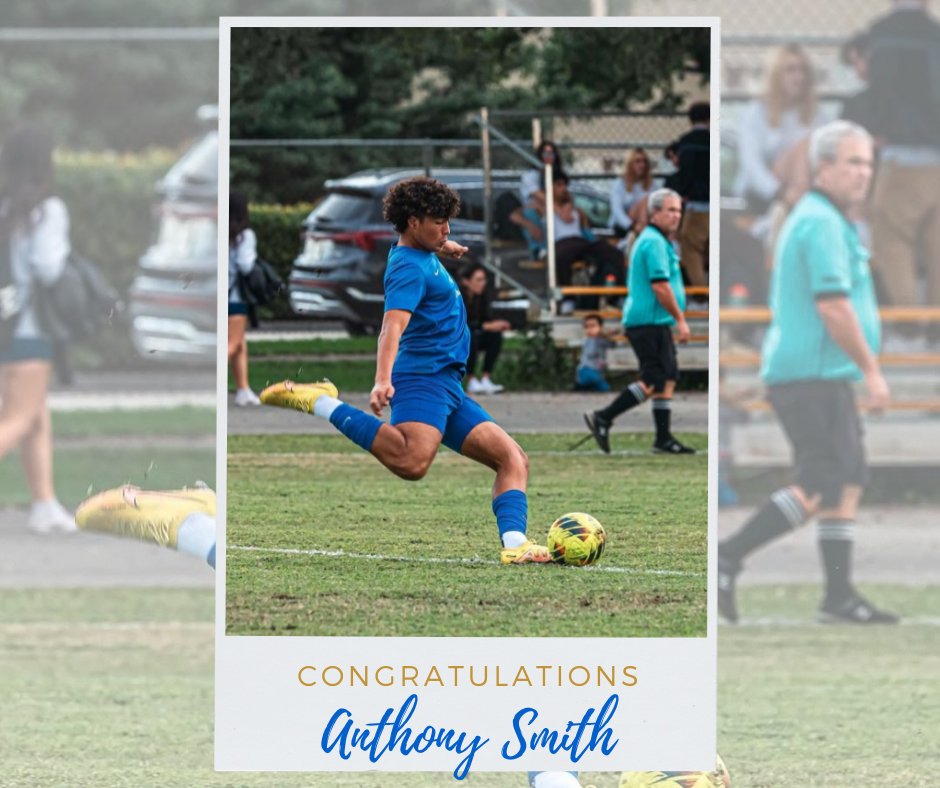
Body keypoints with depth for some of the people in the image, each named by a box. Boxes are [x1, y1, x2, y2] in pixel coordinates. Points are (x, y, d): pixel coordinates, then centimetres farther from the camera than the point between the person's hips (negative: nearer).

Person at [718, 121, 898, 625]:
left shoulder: (810, 220, 20)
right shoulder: (822, 223, -13)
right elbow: (832, 304, -21)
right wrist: (871, 370, -16)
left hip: (822, 376, 11)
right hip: (813, 375, -11)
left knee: (848, 482, 9)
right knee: (822, 487, -13)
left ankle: (839, 596, 10)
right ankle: (727, 558, -11)